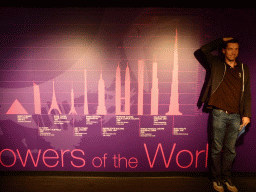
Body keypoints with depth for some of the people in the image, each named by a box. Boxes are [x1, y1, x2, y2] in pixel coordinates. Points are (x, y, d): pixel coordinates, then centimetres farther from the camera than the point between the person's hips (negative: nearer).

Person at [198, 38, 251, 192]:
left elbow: (247, 93, 11)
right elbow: (204, 50, 1)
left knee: (230, 150, 12)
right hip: (219, 114, -3)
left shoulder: (243, 69, 13)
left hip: (236, 116, 3)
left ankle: (227, 178, 28)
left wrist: (246, 114, 4)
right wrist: (222, 40, 6)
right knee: (217, 149, 6)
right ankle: (217, 179, 22)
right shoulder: (217, 65, 6)